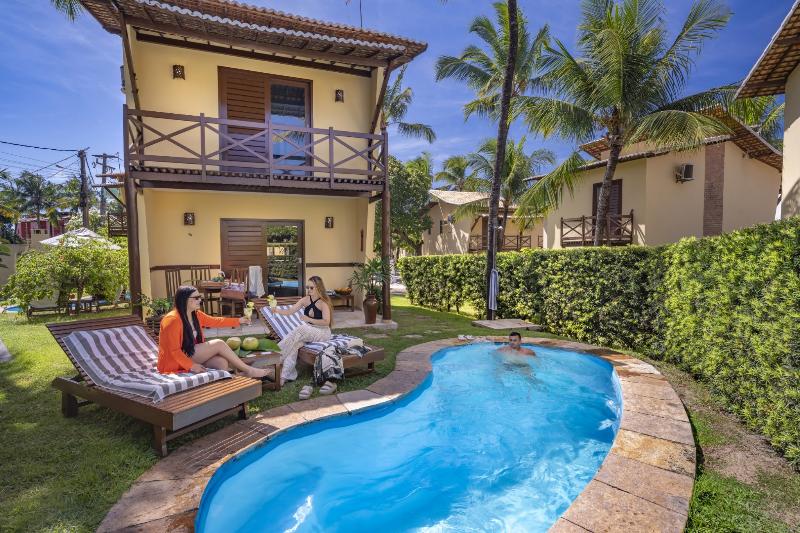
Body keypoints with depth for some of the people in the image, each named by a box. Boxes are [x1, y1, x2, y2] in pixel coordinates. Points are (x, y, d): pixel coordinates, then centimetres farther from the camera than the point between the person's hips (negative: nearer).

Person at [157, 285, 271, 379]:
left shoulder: (196, 314, 4)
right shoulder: (172, 320, -21)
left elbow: (215, 321, 15)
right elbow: (174, 350, -21)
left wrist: (238, 321, 12)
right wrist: (191, 366, -24)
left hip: (193, 355, 8)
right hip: (177, 362, -8)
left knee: (222, 363, -21)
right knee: (219, 344, -19)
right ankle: (248, 370, -11)